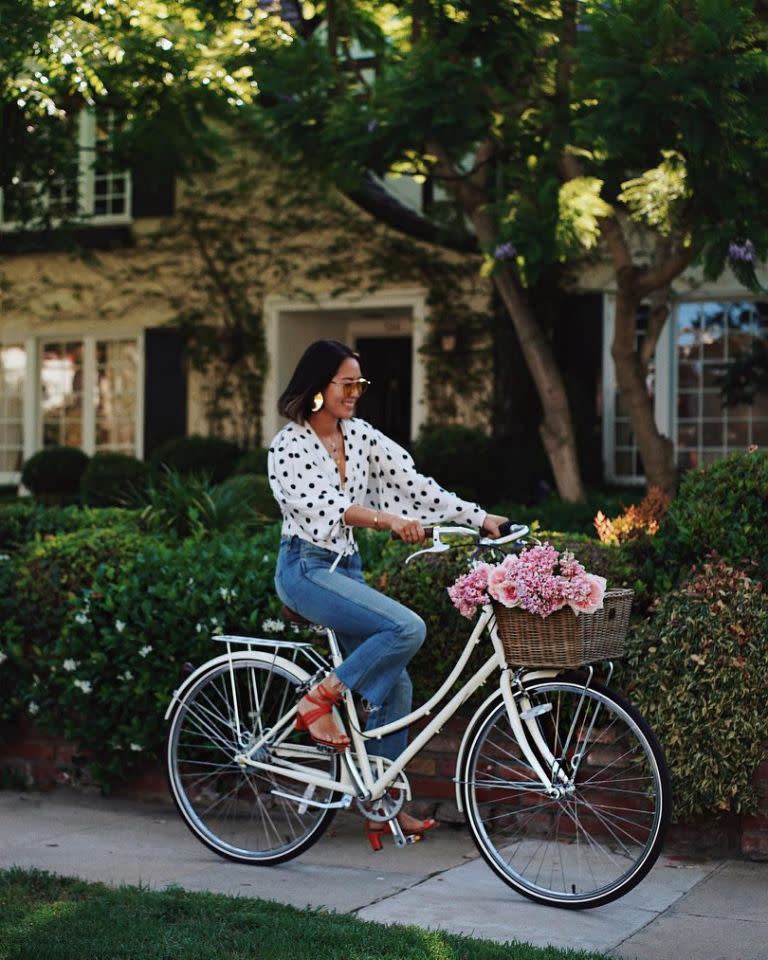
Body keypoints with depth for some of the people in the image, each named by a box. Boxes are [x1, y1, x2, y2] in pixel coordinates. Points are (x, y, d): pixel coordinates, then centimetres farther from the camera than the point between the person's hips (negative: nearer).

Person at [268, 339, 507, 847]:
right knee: (408, 628, -26)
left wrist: (481, 518, -9)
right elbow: (324, 504, -24)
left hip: (347, 569, 7)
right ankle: (320, 700, -10)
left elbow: (414, 482, 1)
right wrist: (388, 520, -37)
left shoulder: (361, 435, 8)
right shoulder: (289, 445, -11)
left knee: (393, 685, 1)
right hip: (307, 570, -7)